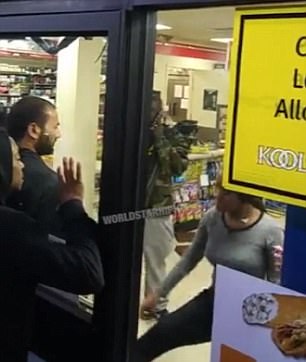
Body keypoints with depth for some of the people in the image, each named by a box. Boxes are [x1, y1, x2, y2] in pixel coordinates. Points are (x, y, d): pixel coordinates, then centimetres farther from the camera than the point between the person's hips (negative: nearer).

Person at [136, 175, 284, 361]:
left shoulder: (270, 231, -20)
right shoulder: (212, 218, -7)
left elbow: (275, 283, -10)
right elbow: (190, 259, 6)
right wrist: (159, 293, 11)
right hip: (213, 300, 4)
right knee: (161, 332, -9)